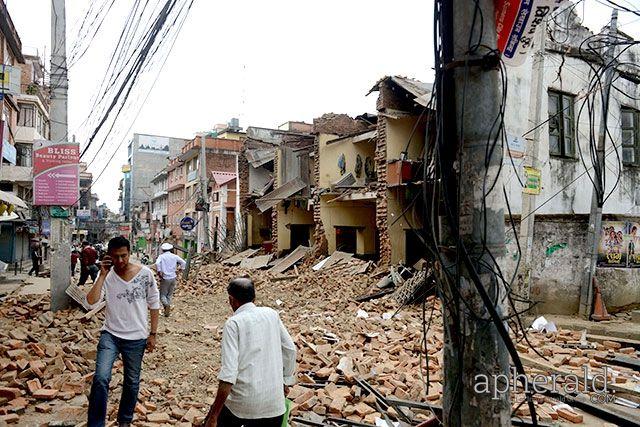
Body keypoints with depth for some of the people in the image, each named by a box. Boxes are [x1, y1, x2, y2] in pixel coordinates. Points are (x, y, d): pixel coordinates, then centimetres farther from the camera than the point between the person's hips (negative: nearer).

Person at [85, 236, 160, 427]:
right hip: (110, 335, 0)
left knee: (132, 382, 14)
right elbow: (91, 301, -20)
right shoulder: (107, 276, -7)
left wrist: (153, 334, -1)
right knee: (101, 378, -19)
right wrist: (102, 274, -23)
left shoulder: (145, 274, -9)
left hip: (137, 338, 1)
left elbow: (154, 304, -1)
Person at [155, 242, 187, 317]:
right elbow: (183, 263, 6)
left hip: (165, 278, -3)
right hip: (173, 278, 3)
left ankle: (166, 305, -20)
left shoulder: (161, 256, -3)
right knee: (169, 295, 15)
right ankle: (167, 311, 15)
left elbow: (157, 263, -21)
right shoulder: (174, 256, 6)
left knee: (162, 295, 6)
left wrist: (159, 272, -13)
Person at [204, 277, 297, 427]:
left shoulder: (233, 323, -8)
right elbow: (290, 350, 14)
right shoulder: (271, 314, 5)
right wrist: (284, 383, 28)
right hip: (274, 404, 4)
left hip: (242, 403, -3)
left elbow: (228, 372, -16)